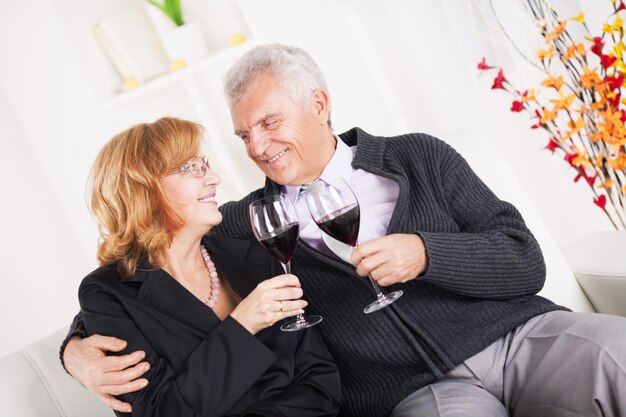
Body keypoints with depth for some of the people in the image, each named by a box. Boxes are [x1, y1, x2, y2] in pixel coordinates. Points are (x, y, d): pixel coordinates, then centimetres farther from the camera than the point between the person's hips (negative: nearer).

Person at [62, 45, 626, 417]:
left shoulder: (419, 159, 10)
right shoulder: (250, 223, 10)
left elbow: (526, 263, 5)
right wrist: (80, 346, -4)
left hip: (523, 335, 2)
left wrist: (425, 254, -11)